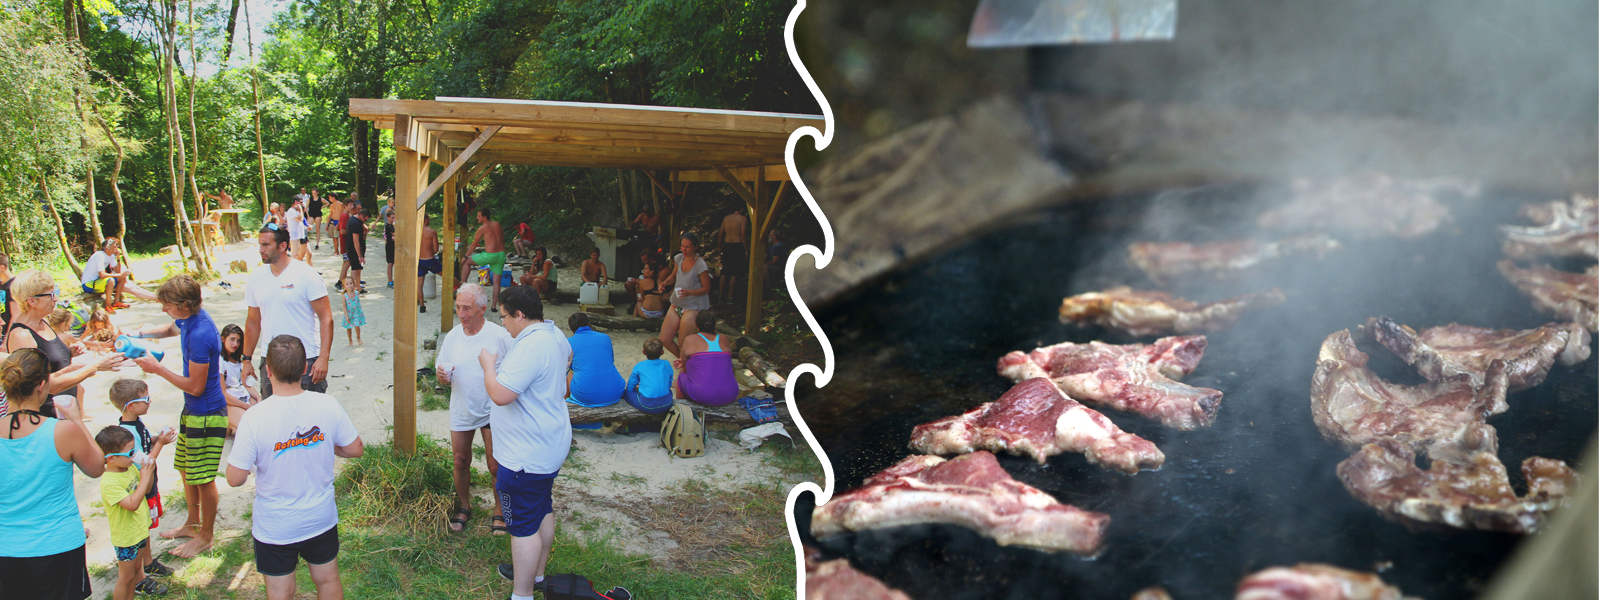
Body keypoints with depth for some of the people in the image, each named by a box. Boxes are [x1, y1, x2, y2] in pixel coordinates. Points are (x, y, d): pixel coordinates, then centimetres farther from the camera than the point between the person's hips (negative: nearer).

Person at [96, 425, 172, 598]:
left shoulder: (131, 467, -4)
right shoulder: (109, 482, -29)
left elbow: (146, 489, 9)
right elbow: (132, 504, -35)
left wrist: (150, 470, -8)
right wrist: (145, 477, -32)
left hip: (140, 530, 8)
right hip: (126, 537, -8)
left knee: (136, 569, 22)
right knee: (126, 577, 5)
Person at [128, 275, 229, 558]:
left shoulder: (200, 335, -28)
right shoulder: (189, 319, 1)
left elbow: (195, 386, -24)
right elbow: (172, 328, 28)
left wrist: (158, 369, -15)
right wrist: (143, 332, 9)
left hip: (206, 414, -10)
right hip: (192, 411, 11)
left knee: (203, 478, 2)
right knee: (186, 469, 23)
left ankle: (206, 535, 18)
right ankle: (193, 524, 40)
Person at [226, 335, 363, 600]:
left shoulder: (254, 418, -23)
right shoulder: (328, 405, -15)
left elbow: (235, 479, -18)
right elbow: (354, 449, -3)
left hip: (275, 526, -3)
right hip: (321, 518, 3)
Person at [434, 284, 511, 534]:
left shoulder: (499, 335, -14)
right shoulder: (452, 336, 1)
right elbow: (443, 376, 8)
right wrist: (443, 376, -15)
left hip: (492, 410, -4)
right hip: (461, 410, 4)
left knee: (496, 466, 1)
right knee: (460, 461, 13)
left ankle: (500, 511, 19)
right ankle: (463, 506, 34)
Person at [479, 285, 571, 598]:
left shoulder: (530, 347, -27)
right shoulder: (555, 335, 5)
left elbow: (500, 394, -29)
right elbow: (568, 355, 30)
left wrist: (489, 364, -13)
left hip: (527, 455, -11)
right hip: (550, 444, 11)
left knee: (523, 525, -2)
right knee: (542, 510, 23)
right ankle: (536, 573, 40)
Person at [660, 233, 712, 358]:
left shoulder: (700, 265, -16)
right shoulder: (679, 258, 3)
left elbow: (706, 288, -11)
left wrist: (689, 292, -26)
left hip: (693, 308, -7)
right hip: (676, 305, 7)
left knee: (682, 344, -6)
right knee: (665, 340, 6)